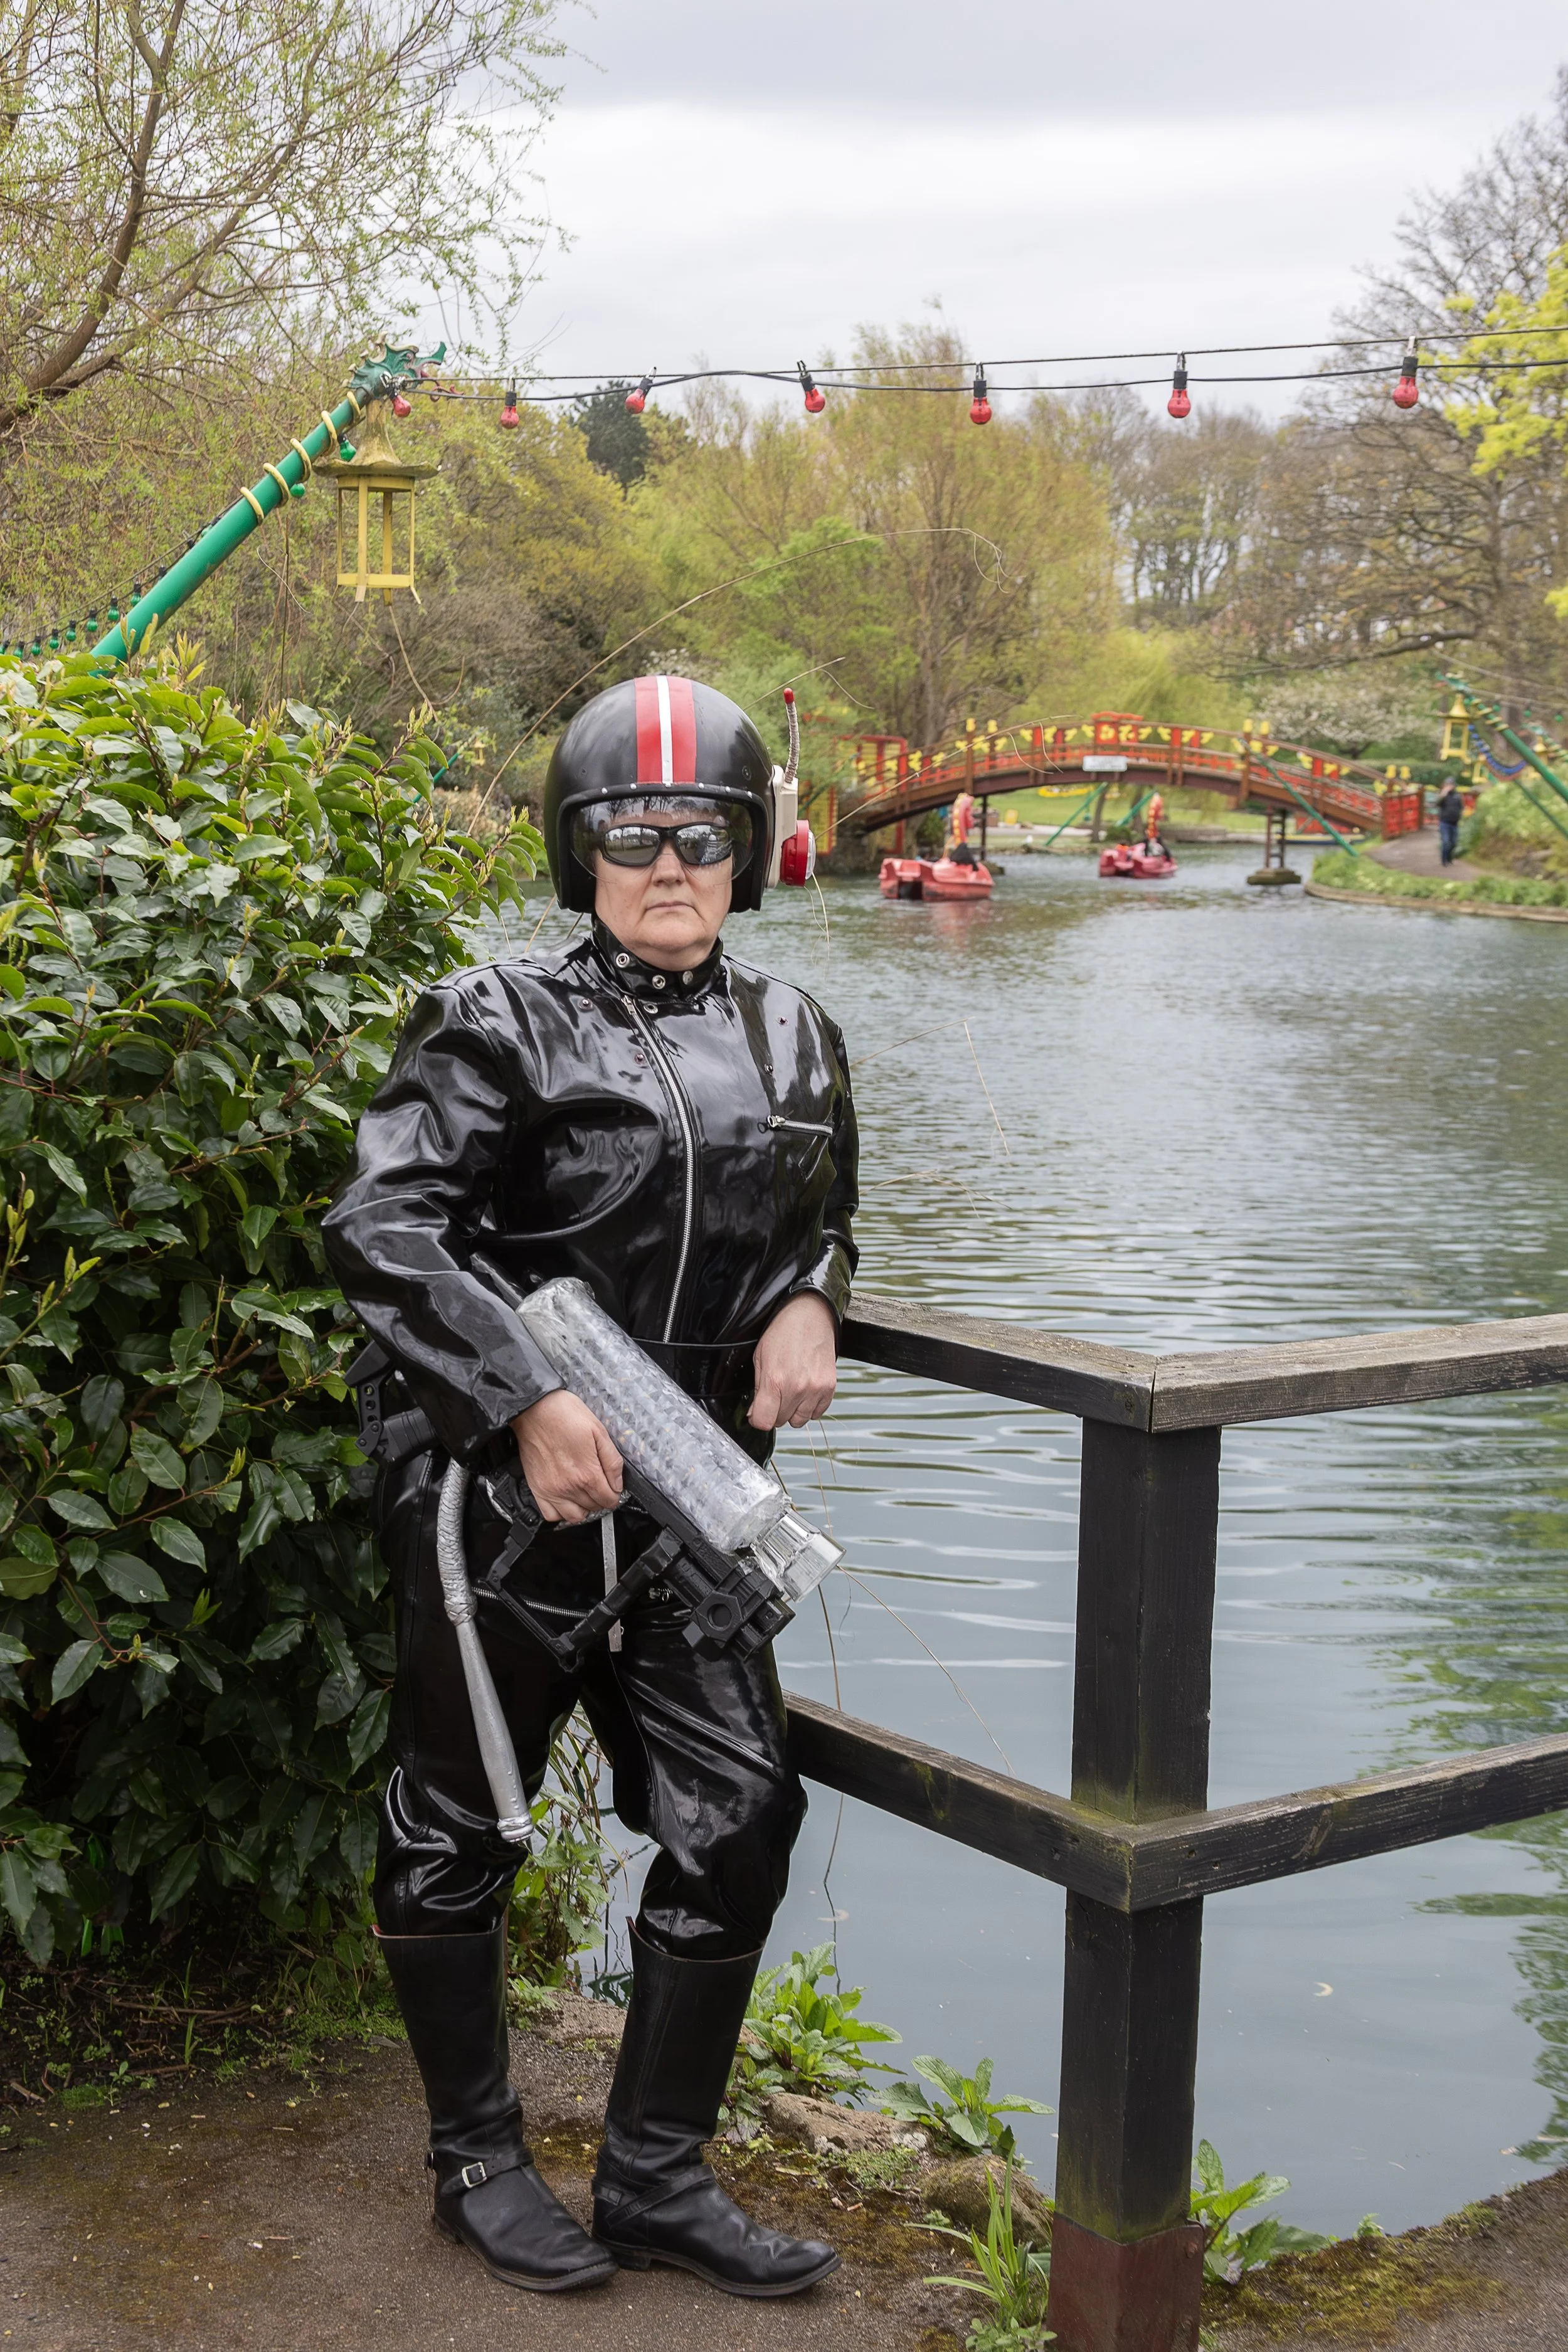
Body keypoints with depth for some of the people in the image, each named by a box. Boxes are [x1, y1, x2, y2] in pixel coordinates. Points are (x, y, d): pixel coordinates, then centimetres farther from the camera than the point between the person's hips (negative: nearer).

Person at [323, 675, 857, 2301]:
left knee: (737, 1819, 5)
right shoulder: (504, 1025, -9)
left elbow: (824, 1217, 24)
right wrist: (529, 1403, -25)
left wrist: (809, 1303, 0)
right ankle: (477, 2160, 28)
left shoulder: (791, 1038, 9)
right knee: (457, 1825, 8)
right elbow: (381, 1230, -17)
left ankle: (655, 2179, 20)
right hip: (497, 1492, -5)